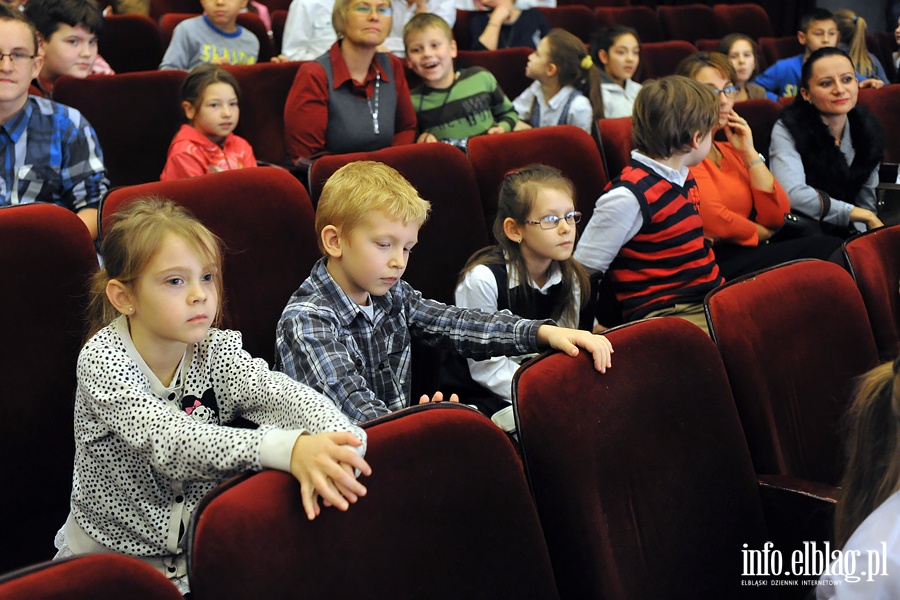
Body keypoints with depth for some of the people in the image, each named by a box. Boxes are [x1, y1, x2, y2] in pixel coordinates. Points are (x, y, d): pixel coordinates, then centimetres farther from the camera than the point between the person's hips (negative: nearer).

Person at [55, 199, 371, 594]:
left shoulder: (216, 351, -4)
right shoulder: (103, 359, -17)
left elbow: (278, 393, -22)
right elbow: (168, 441, -32)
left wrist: (336, 447, -45)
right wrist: (287, 449, -47)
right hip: (110, 558, -3)